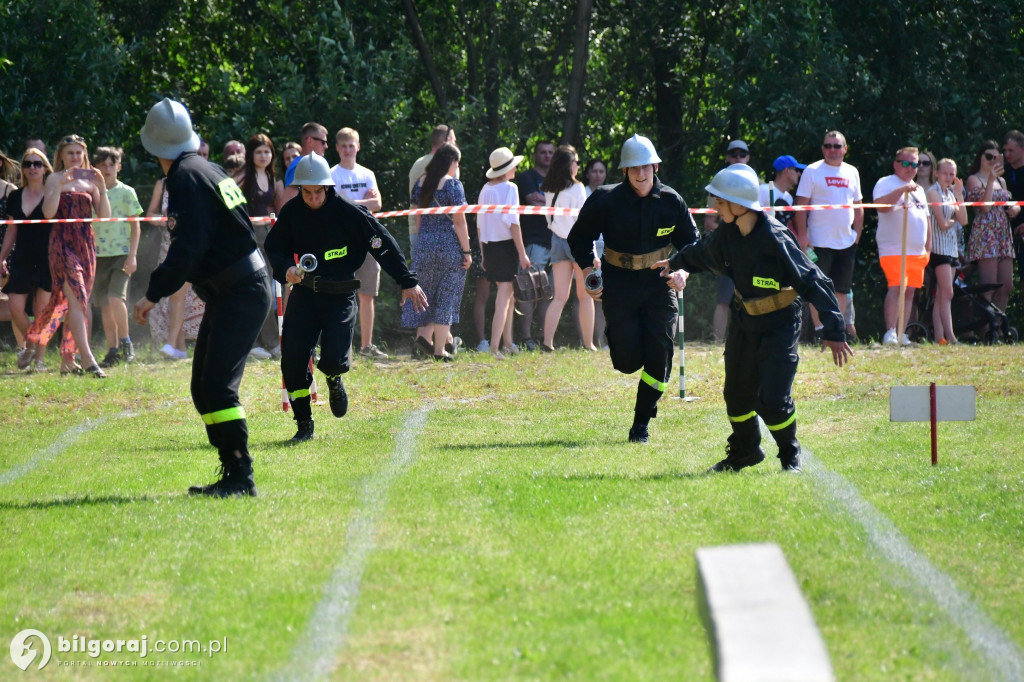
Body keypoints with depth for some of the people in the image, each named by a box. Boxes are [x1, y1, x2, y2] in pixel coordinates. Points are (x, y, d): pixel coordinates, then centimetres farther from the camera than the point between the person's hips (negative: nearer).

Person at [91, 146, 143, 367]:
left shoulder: (126, 192, 0)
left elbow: (135, 226, 0)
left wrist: (132, 255, -9)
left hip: (121, 253, -4)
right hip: (99, 255, 4)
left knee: (115, 297, -20)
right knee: (105, 306, 4)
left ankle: (126, 342, -2)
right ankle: (113, 351, 10)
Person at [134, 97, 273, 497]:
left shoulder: (187, 178, -14)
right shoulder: (206, 169, 15)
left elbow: (189, 246, -23)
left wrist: (154, 294, -19)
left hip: (239, 295, -10)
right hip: (229, 294, 10)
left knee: (217, 386, -14)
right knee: (204, 388, 12)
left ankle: (240, 476, -16)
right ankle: (232, 475, 15)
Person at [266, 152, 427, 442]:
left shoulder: (348, 212, -15)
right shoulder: (291, 212, -4)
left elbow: (383, 244, -12)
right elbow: (274, 248, 4)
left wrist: (408, 282, -12)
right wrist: (286, 268, -19)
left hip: (340, 295, -3)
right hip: (304, 290, 3)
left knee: (333, 359, -17)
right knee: (293, 360, -7)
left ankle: (334, 381, 23)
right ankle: (304, 425, 9)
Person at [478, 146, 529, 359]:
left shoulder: (486, 189, 11)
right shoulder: (509, 188, -9)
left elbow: (479, 224, 13)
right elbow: (512, 222, -15)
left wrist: (484, 254, 19)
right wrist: (522, 254, -13)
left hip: (488, 245, 7)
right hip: (506, 245, -7)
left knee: (507, 294, 19)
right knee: (504, 295, -7)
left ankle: (507, 343, 23)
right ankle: (495, 346, -15)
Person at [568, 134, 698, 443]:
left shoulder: (671, 202, -4)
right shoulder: (605, 200, -8)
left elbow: (690, 243, 11)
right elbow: (579, 237, 7)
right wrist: (587, 268, -7)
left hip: (658, 282, 1)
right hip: (619, 284, -1)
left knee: (660, 355, -7)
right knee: (628, 361, -4)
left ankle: (642, 422, 7)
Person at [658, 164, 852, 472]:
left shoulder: (774, 238, -28)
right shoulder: (728, 233, -6)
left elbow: (812, 282, -25)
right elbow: (701, 253, 20)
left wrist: (833, 331, -25)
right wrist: (676, 264, 40)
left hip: (779, 328, -6)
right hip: (743, 324, 7)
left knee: (773, 401, -12)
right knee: (737, 395, 14)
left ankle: (790, 455, 14)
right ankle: (744, 451, 39)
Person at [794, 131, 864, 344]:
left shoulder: (852, 173, 12)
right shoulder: (812, 171, -3)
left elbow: (858, 207, 18)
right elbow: (801, 206, -6)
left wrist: (857, 234, 11)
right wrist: (802, 236, -13)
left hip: (846, 243, 5)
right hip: (820, 243, -5)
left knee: (841, 290, 7)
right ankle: (819, 330, 2)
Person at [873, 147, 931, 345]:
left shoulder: (918, 189, 24)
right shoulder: (885, 183, 1)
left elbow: (925, 217, 28)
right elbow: (881, 206, -19)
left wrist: (928, 246, 19)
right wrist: (902, 190, -26)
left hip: (917, 251, 7)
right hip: (894, 249, -7)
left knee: (909, 291, 5)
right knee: (896, 287, -19)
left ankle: (901, 334, 8)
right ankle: (890, 333, -21)